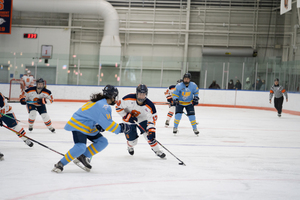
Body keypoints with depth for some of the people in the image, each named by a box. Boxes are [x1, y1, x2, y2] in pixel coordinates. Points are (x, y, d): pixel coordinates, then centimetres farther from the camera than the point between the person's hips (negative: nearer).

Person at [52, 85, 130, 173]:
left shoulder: (101, 102, 10)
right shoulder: (103, 106, -23)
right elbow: (107, 124, -25)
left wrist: (99, 126, 0)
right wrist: (120, 128, -15)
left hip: (88, 128, 11)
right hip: (78, 125, -11)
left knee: (103, 142, 2)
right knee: (80, 147, -29)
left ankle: (83, 157, 4)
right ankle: (60, 164, -20)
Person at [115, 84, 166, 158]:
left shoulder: (149, 105, -26)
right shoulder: (129, 99, -29)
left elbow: (152, 119, -22)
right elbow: (118, 107, -18)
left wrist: (151, 130, -35)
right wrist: (127, 116, -26)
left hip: (142, 120, 1)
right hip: (129, 121, -1)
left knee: (149, 135, -19)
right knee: (132, 141, 0)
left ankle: (157, 151, 1)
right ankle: (130, 147, 39)